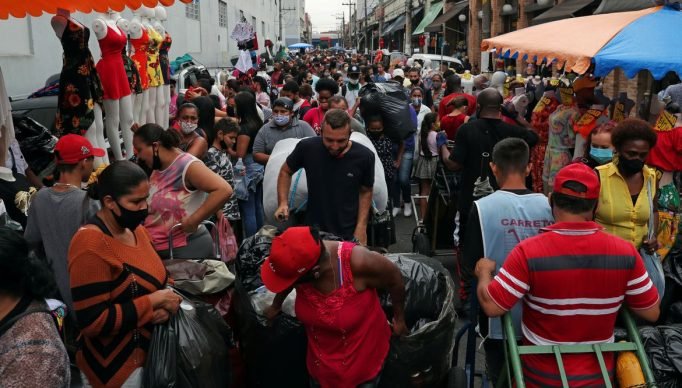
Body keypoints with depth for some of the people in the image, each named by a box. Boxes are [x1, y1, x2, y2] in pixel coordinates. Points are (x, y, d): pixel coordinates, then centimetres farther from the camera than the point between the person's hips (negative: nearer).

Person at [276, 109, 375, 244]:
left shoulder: (364, 156, -15)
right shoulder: (307, 147, -16)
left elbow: (365, 192, 1)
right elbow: (286, 171, 3)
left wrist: (361, 227, -7)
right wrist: (283, 203, -10)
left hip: (349, 234, 0)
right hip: (313, 231, 0)